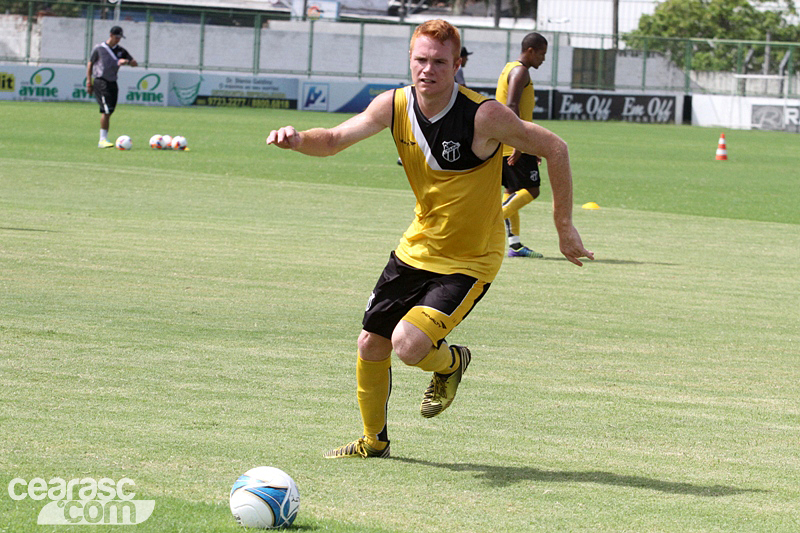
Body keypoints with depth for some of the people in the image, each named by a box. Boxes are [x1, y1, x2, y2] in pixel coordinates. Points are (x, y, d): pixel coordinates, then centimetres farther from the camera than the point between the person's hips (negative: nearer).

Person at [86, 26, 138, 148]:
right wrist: (89, 82, 0)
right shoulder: (99, 49, 2)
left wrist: (127, 61, -10)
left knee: (108, 112, 5)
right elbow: (90, 65, 8)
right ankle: (102, 140, -16)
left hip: (113, 83, 5)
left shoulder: (121, 51, 14)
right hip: (101, 82, -5)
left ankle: (104, 139, 12)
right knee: (106, 110, -16)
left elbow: (135, 63, 13)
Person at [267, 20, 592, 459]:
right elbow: (334, 140, -3)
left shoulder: (484, 116, -24)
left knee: (408, 345, -21)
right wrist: (297, 139, -26)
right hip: (417, 246, 6)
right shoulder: (394, 106, -9)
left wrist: (564, 225, -11)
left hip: (470, 261, -6)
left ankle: (450, 363, 15)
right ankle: (374, 441, 33)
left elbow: (554, 149, -14)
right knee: (370, 345, 8)